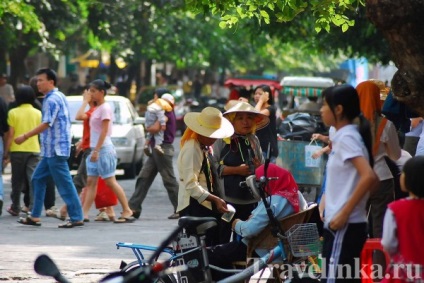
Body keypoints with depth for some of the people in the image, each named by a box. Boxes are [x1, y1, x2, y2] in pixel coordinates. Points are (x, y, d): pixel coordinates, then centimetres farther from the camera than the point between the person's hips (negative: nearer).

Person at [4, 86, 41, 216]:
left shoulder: (13, 113, -5)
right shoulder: (38, 113, 2)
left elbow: (11, 134, -6)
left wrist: (6, 151, -1)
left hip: (17, 150, -1)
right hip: (34, 149, 1)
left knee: (17, 181, 10)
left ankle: (15, 208, 18)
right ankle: (33, 207, -13)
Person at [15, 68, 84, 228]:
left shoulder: (52, 100, -15)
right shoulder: (59, 96, 16)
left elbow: (46, 124, -22)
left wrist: (25, 136, -17)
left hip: (55, 149, -11)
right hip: (51, 149, 11)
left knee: (64, 183, -7)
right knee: (37, 179, 12)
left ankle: (77, 218, -5)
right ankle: (35, 217, 15)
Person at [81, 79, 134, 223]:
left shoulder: (105, 108, -11)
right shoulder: (97, 108, 15)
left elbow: (104, 131, -17)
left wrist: (97, 150, -20)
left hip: (103, 149, -9)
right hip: (95, 149, 9)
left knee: (110, 181, -7)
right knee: (91, 182, 3)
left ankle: (127, 211, -3)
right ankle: (84, 214, 0)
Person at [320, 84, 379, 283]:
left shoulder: (346, 138, -12)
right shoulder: (343, 136, 15)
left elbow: (369, 177, -25)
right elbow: (373, 179, 21)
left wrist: (344, 213, -22)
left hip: (343, 226, -10)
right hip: (347, 225, 10)